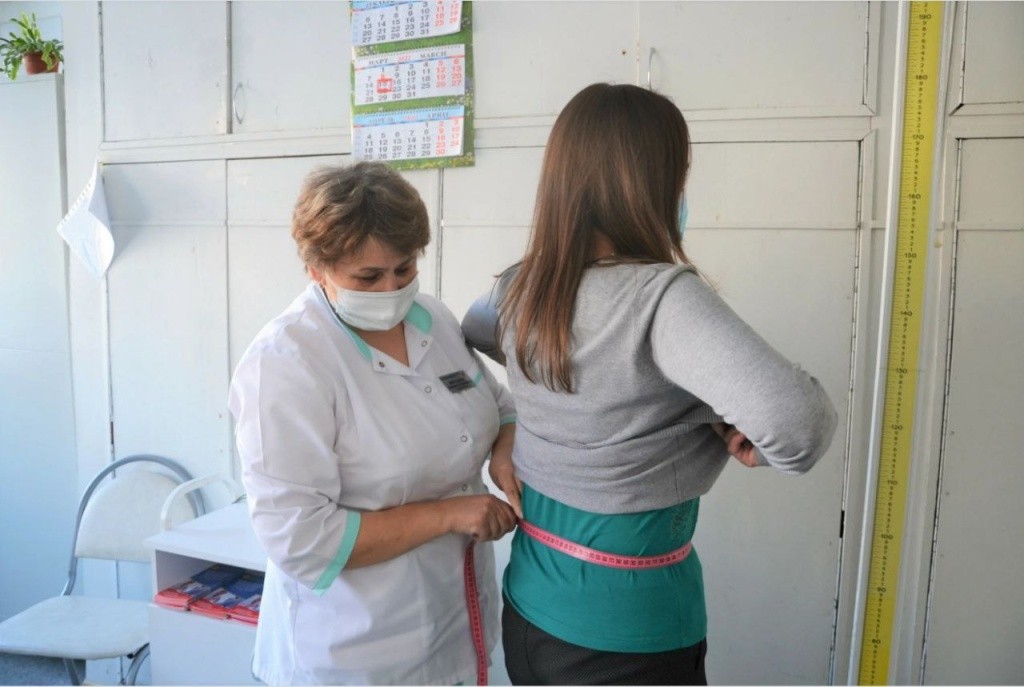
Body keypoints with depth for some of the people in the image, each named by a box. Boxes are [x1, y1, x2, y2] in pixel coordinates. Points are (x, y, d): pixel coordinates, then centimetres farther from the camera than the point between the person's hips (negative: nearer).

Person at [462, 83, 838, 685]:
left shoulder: (519, 289, -5)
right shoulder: (663, 297, -26)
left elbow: (470, 334, 17)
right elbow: (796, 423, -36)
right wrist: (738, 432, -15)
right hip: (630, 637, -5)